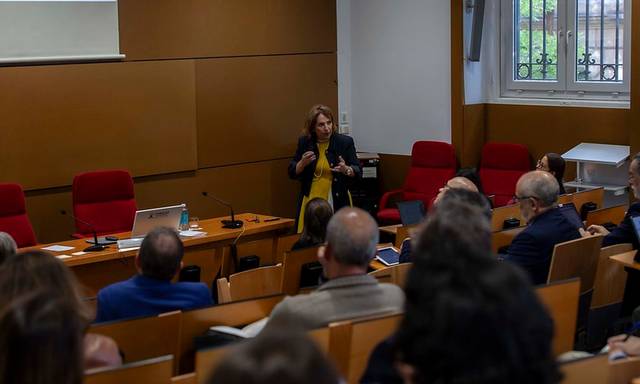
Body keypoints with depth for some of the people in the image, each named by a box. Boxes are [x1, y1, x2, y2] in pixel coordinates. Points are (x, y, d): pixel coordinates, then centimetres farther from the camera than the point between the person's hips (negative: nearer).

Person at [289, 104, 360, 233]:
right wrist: (303, 163, -11)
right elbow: (292, 173, 8)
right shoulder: (304, 142, 4)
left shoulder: (345, 142, -1)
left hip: (337, 202, -1)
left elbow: (357, 171, 1)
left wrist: (346, 170, -20)